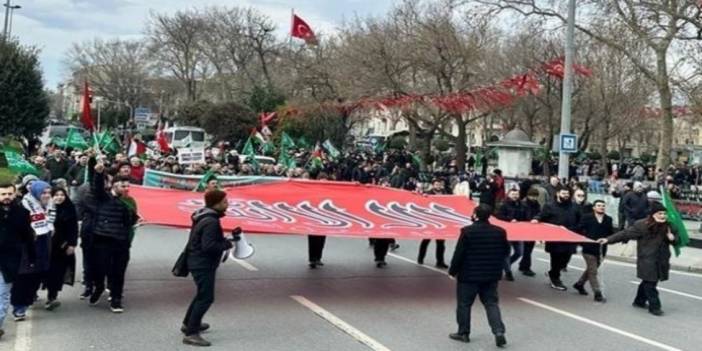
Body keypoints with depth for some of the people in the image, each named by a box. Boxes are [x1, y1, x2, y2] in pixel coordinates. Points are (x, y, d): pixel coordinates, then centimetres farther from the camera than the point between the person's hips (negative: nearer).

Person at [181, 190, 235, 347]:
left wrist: (225, 240, 6)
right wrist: (227, 244, -17)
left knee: (202, 294, 25)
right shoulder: (211, 222, -23)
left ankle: (189, 324, 39)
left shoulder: (205, 217, 9)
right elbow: (208, 246, -29)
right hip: (203, 264, -11)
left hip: (199, 261, 11)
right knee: (206, 298, -9)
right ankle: (191, 334, -7)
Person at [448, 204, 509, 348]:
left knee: (464, 304, 10)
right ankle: (499, 331, -3)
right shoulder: (500, 232, 0)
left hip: (469, 275, -4)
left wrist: (452, 271, -2)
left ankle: (463, 333, 17)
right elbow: (506, 251, 10)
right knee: (491, 303, 11)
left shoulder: (467, 231, -15)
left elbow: (459, 253, -13)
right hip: (491, 275, 4)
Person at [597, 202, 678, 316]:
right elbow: (625, 233, -13)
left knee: (648, 281, 17)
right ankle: (654, 306, 7)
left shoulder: (667, 226, 4)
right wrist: (608, 239, -18)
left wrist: (672, 238, -11)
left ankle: (639, 301, 35)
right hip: (647, 260, -6)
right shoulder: (642, 225, -13)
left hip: (661, 261, 6)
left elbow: (675, 239, 16)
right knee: (650, 283, -3)